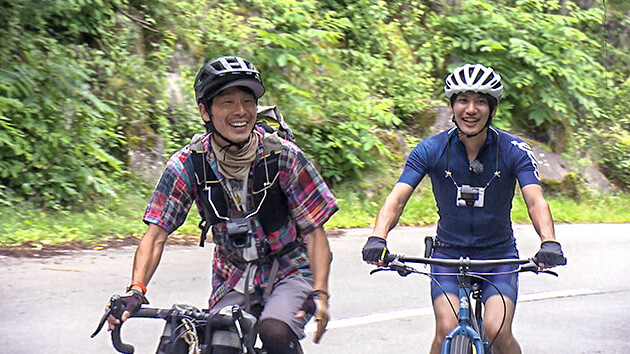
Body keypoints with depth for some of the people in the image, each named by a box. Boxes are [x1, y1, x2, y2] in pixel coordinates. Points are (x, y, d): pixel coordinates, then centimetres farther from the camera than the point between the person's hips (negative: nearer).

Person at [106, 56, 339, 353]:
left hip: (288, 272, -2)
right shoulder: (188, 164, -13)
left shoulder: (283, 156, -17)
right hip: (233, 280, 3)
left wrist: (319, 293, -25)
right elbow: (156, 235, -11)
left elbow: (314, 231, -12)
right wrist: (135, 290, -27)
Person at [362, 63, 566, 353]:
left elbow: (536, 201, -22)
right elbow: (397, 198, -19)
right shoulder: (431, 150, -12)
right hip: (448, 253, 0)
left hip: (498, 255, 0)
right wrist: (377, 238, -38)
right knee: (447, 331, -18)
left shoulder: (513, 151, -12)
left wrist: (549, 242, -42)